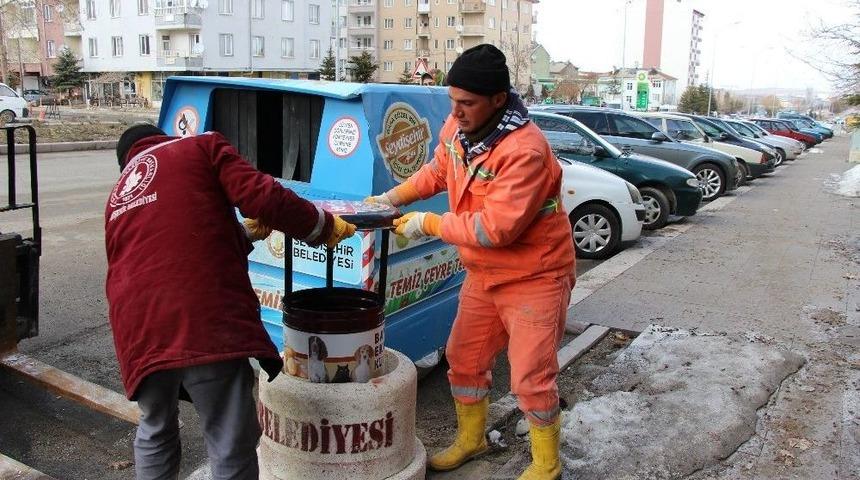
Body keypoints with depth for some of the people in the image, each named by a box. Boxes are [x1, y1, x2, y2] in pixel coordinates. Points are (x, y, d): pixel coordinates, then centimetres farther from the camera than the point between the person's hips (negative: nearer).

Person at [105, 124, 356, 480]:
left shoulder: (117, 198, 29)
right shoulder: (201, 147, 12)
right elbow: (262, 197, -4)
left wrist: (246, 233, 34)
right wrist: (323, 226, 9)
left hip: (139, 329, 6)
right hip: (205, 323, -6)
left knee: (155, 432, 28)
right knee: (233, 448, 4)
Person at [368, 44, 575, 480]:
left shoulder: (525, 150, -30)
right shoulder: (457, 127, -5)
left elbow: (495, 228, -31)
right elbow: (438, 170, 15)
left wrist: (427, 223, -22)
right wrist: (394, 197, 2)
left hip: (534, 278, -7)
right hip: (483, 274, 8)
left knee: (531, 377, 2)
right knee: (464, 360, 16)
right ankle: (470, 438, 41)